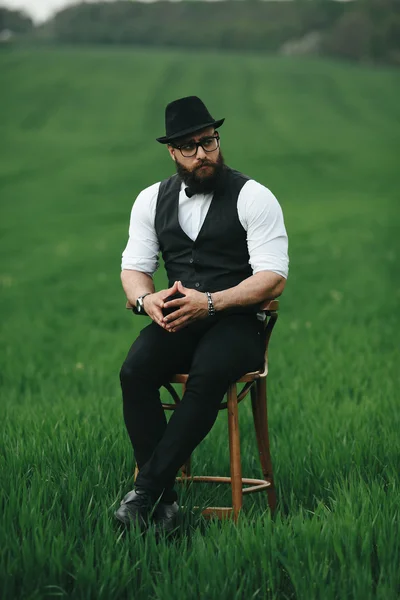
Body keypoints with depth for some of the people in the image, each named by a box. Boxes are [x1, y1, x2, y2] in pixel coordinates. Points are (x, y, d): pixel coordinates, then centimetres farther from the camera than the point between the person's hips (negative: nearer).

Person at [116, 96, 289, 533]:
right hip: (177, 319, 4)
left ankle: (146, 490, -27)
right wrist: (146, 299, -15)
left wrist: (209, 303, -24)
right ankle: (163, 498, -23)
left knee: (206, 377, -36)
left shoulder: (253, 198, -4)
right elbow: (133, 269, 11)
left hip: (237, 321, -4)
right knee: (134, 372, -28)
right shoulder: (152, 200, 10)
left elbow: (273, 279, -10)